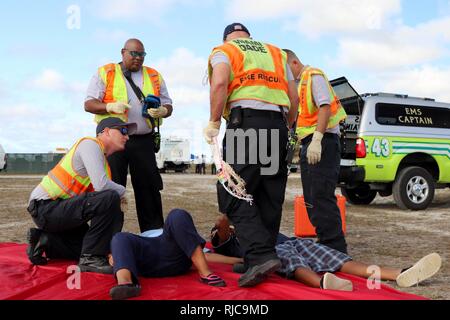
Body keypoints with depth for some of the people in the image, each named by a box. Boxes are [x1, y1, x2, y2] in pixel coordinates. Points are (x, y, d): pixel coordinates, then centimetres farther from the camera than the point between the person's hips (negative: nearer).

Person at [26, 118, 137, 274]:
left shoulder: (103, 161, 17)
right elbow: (101, 185, -24)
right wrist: (122, 192, -5)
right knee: (110, 198, -26)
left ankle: (44, 240, 12)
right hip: (45, 207, -10)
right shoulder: (90, 144, -11)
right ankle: (91, 258, -18)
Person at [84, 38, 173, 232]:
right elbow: (89, 104, 3)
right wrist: (111, 107, -16)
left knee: (149, 187, 3)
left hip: (144, 140, 2)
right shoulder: (105, 73, 8)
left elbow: (168, 105, 18)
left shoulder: (154, 76, 16)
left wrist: (161, 111, -7)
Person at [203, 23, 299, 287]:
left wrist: (214, 122, -2)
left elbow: (220, 83, -9)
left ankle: (261, 255, -20)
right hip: (277, 123, 6)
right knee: (270, 198, 9)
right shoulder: (276, 53, 27)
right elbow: (294, 98, 19)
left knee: (233, 194, -6)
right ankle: (262, 256, 13)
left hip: (246, 121, -5)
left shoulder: (224, 50, 13)